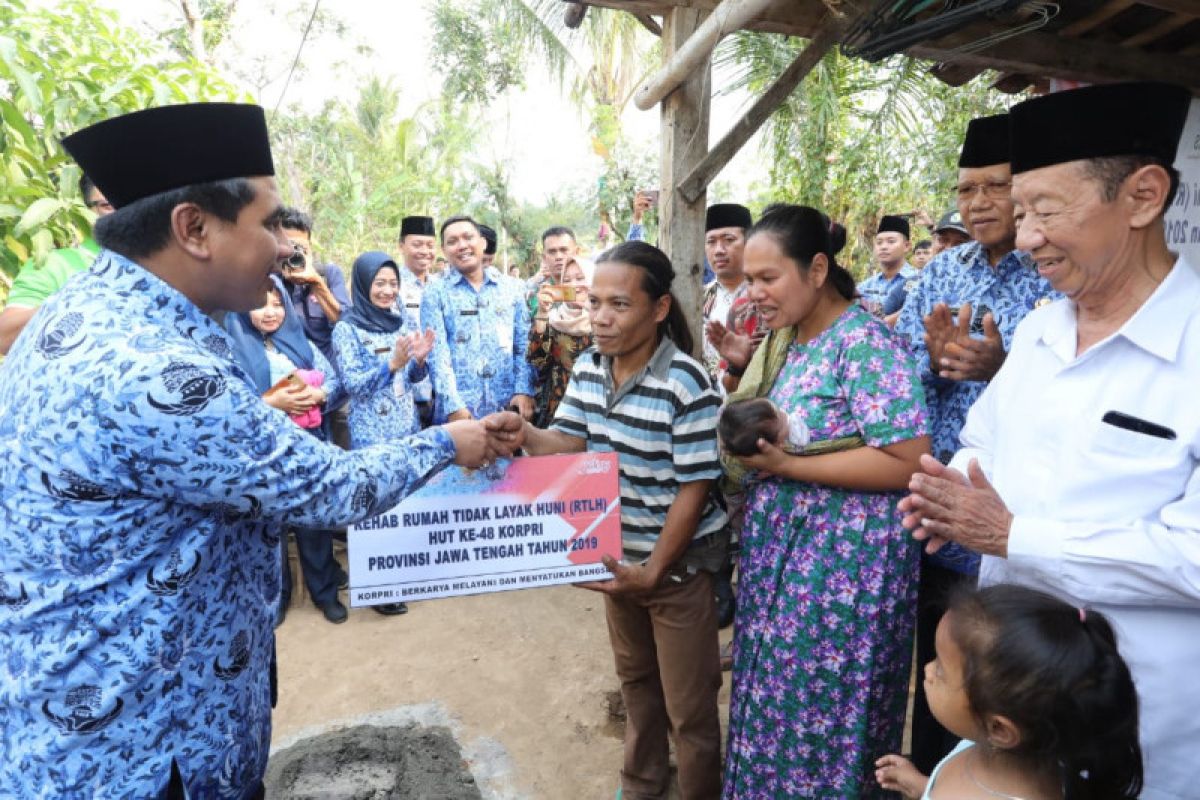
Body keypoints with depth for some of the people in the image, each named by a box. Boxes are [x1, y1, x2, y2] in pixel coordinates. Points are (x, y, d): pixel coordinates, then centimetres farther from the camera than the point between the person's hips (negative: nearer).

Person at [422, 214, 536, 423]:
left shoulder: (511, 287, 9)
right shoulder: (435, 293, 3)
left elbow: (524, 344, 7)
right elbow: (437, 353, -5)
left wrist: (525, 390, -5)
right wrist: (453, 406, -13)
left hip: (508, 408, 2)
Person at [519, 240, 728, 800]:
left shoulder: (687, 384, -25)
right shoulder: (587, 368, -4)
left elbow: (694, 491, -22)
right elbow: (567, 444, -3)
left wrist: (653, 570, -22)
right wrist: (521, 433, -24)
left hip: (678, 563, -6)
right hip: (619, 555, 7)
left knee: (687, 705, 12)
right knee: (634, 678, 27)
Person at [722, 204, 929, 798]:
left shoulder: (863, 343, -17)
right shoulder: (783, 341, 8)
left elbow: (908, 461, -23)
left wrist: (785, 465, -22)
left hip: (842, 564, -8)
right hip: (777, 550, 8)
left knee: (819, 720, 8)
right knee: (772, 703, 20)